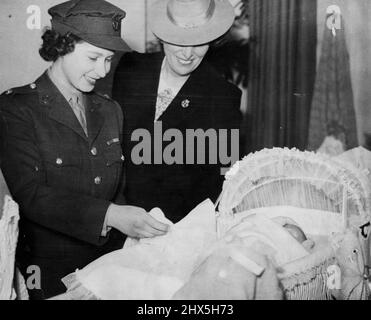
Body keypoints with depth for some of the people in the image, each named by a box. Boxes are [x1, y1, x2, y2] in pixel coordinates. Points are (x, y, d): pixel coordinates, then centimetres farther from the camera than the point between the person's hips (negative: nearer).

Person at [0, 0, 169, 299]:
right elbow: (30, 193, -19)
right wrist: (110, 215, -28)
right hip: (49, 272, -4)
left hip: (110, 263, 5)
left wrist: (136, 226, -5)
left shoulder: (110, 110, 10)